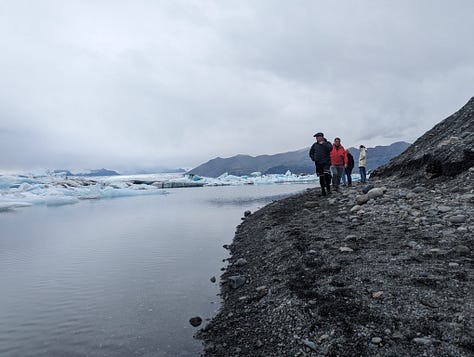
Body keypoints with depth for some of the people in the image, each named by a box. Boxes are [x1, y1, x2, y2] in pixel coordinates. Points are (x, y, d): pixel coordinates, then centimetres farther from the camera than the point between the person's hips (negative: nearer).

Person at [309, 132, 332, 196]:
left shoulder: (327, 143, 3)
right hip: (318, 163, 4)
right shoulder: (315, 145, 11)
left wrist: (323, 143, -12)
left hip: (326, 162, -3)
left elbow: (330, 148, -19)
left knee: (327, 175, -21)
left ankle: (328, 188, -3)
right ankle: (323, 190, 12)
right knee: (321, 177, 4)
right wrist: (313, 158, 9)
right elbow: (311, 152, 22)